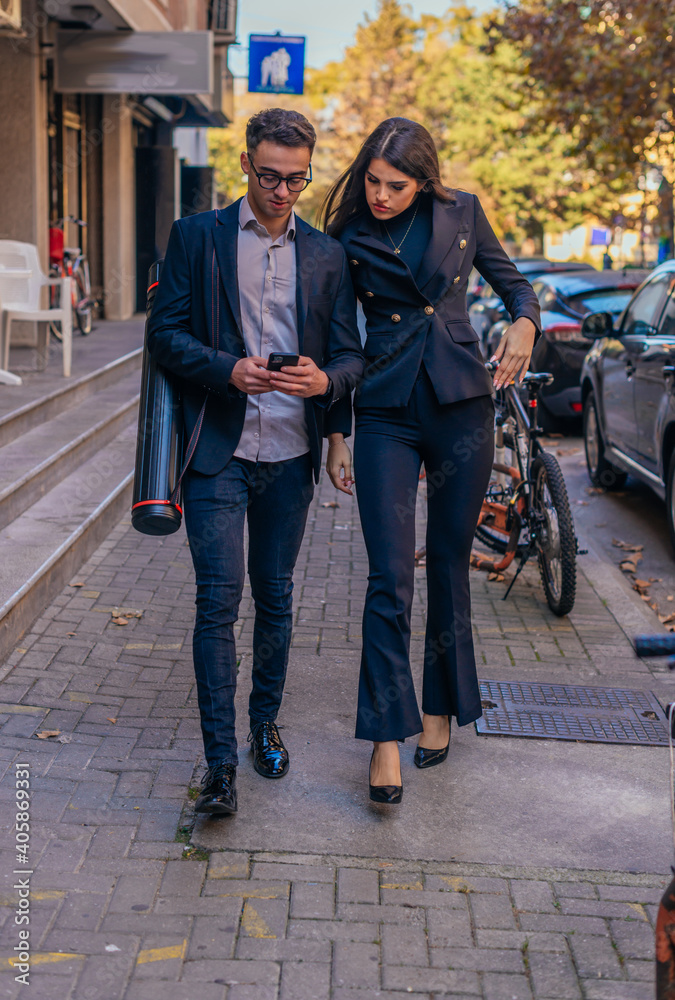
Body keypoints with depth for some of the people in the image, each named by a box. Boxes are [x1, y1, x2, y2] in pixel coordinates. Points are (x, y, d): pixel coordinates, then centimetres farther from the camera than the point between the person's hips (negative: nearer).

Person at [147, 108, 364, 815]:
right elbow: (165, 333, -1)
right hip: (217, 447, -2)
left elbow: (350, 354, 8)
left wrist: (324, 380, -15)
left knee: (275, 598, 11)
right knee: (219, 598, -7)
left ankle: (265, 725, 29)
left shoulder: (326, 254, 9)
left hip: (290, 453, 3)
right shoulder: (196, 236, 3)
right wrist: (227, 369, -18)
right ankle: (220, 761, -3)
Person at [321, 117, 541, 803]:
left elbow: (512, 281, 15)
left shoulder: (461, 213, 3)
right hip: (386, 412, -1)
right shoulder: (348, 239, 2)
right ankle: (387, 735, -2)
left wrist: (524, 323, -7)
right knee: (389, 576, -7)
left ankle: (441, 708, 26)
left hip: (461, 405, 1)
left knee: (449, 561, 9)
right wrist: (333, 435, 5)